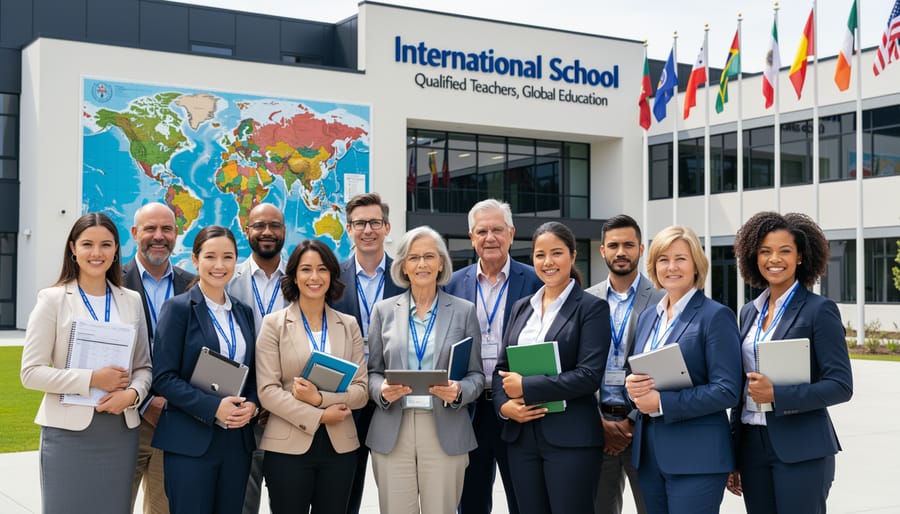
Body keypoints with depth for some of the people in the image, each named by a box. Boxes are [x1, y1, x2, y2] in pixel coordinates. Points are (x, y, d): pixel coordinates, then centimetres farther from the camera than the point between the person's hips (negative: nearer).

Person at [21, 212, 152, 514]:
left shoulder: (131, 301, 8)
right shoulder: (53, 299, -2)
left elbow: (143, 366, 11)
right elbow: (31, 373, -7)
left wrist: (132, 394, -10)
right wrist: (92, 379, -16)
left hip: (121, 430, 3)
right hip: (69, 431, -3)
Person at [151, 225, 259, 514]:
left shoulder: (243, 312, 13)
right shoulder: (178, 308, -4)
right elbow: (163, 377, -10)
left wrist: (251, 405, -5)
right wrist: (213, 407, -19)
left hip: (237, 438, 5)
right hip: (191, 441, -5)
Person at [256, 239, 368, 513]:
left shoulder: (349, 325, 9)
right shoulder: (274, 324, 1)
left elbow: (361, 390, 2)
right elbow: (267, 390, -7)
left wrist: (320, 398, -14)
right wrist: (318, 417, -14)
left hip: (340, 447, 3)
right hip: (288, 447, -3)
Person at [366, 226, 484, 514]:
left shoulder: (464, 311, 5)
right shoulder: (384, 310, 8)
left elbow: (476, 374, 6)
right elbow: (372, 371, 10)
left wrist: (459, 391, -14)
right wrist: (382, 390, -11)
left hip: (446, 433, -1)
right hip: (392, 434, 1)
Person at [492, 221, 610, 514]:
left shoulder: (591, 308, -4)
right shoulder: (521, 307, 13)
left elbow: (588, 375, -13)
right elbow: (501, 367, 14)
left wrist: (526, 387, -13)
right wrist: (504, 405, -6)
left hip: (571, 439, -5)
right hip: (521, 437, 5)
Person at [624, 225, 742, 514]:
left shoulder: (715, 316, -7)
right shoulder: (647, 317, 14)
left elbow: (727, 391, -14)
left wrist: (662, 403, -18)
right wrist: (631, 385, -5)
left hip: (696, 457, -6)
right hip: (649, 454, 7)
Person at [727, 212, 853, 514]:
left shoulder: (819, 310, -6)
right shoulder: (750, 312, 11)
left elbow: (840, 386, -10)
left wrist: (776, 395, -20)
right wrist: (734, 456, 14)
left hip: (801, 451, -5)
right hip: (752, 445, 5)